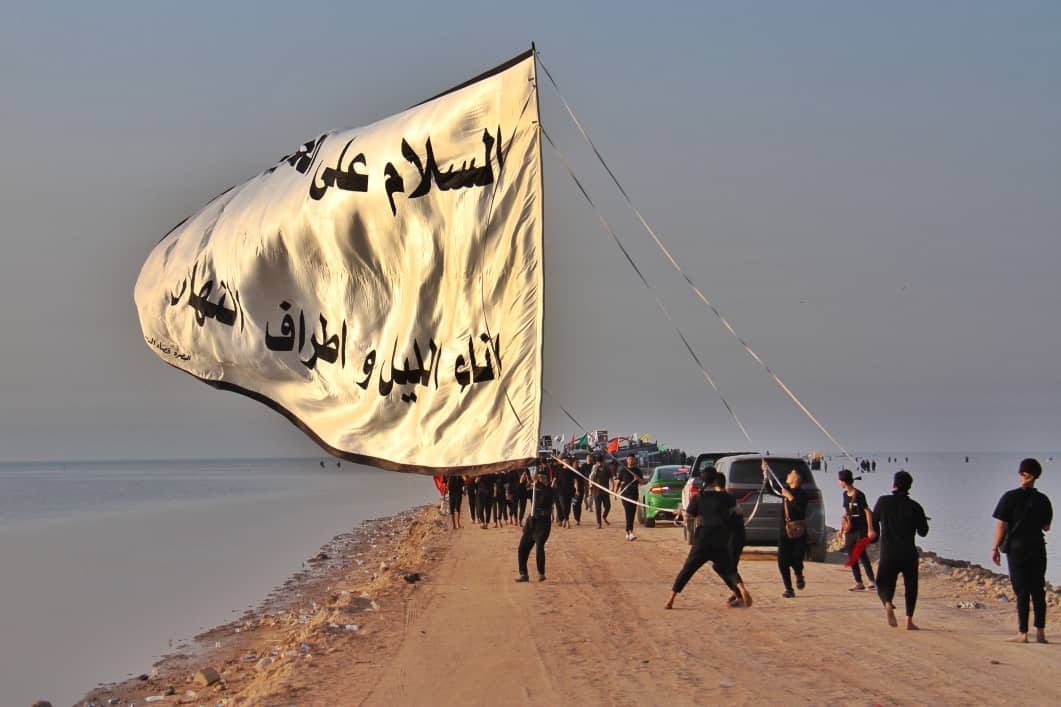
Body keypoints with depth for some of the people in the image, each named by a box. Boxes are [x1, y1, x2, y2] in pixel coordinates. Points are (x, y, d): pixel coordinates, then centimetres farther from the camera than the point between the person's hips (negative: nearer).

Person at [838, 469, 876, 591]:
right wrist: (842, 529, 19)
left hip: (860, 530, -8)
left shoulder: (858, 495, -13)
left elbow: (867, 511, -13)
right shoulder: (845, 495, 10)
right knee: (851, 557, 5)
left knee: (862, 554, -10)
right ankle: (859, 583, 9)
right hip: (850, 530, 8)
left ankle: (872, 580, -5)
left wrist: (870, 529, -17)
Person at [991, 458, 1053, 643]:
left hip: (1017, 547, -3)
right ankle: (1040, 631, 10)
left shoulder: (1010, 497, -8)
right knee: (1038, 590, 9)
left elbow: (1001, 525, -10)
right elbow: (1046, 527, 12)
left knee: (1022, 591, -2)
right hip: (1038, 548, 3)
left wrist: (995, 548, -3)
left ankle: (1023, 633, -4)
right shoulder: (1043, 500, 3)